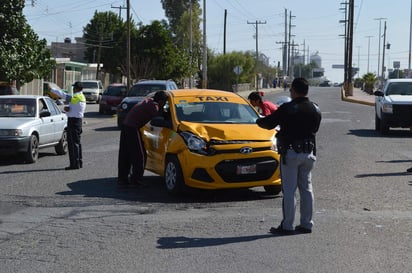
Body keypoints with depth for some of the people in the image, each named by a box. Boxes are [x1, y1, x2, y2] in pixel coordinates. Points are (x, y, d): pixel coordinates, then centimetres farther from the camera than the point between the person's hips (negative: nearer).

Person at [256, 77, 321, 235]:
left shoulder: (287, 108, -12)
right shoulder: (315, 110, 6)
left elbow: (269, 123, -7)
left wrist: (259, 120, 15)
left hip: (291, 152, -6)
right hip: (308, 153, 6)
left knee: (289, 190, -2)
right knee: (306, 189, 12)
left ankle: (287, 226, 1)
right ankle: (306, 224, 16)